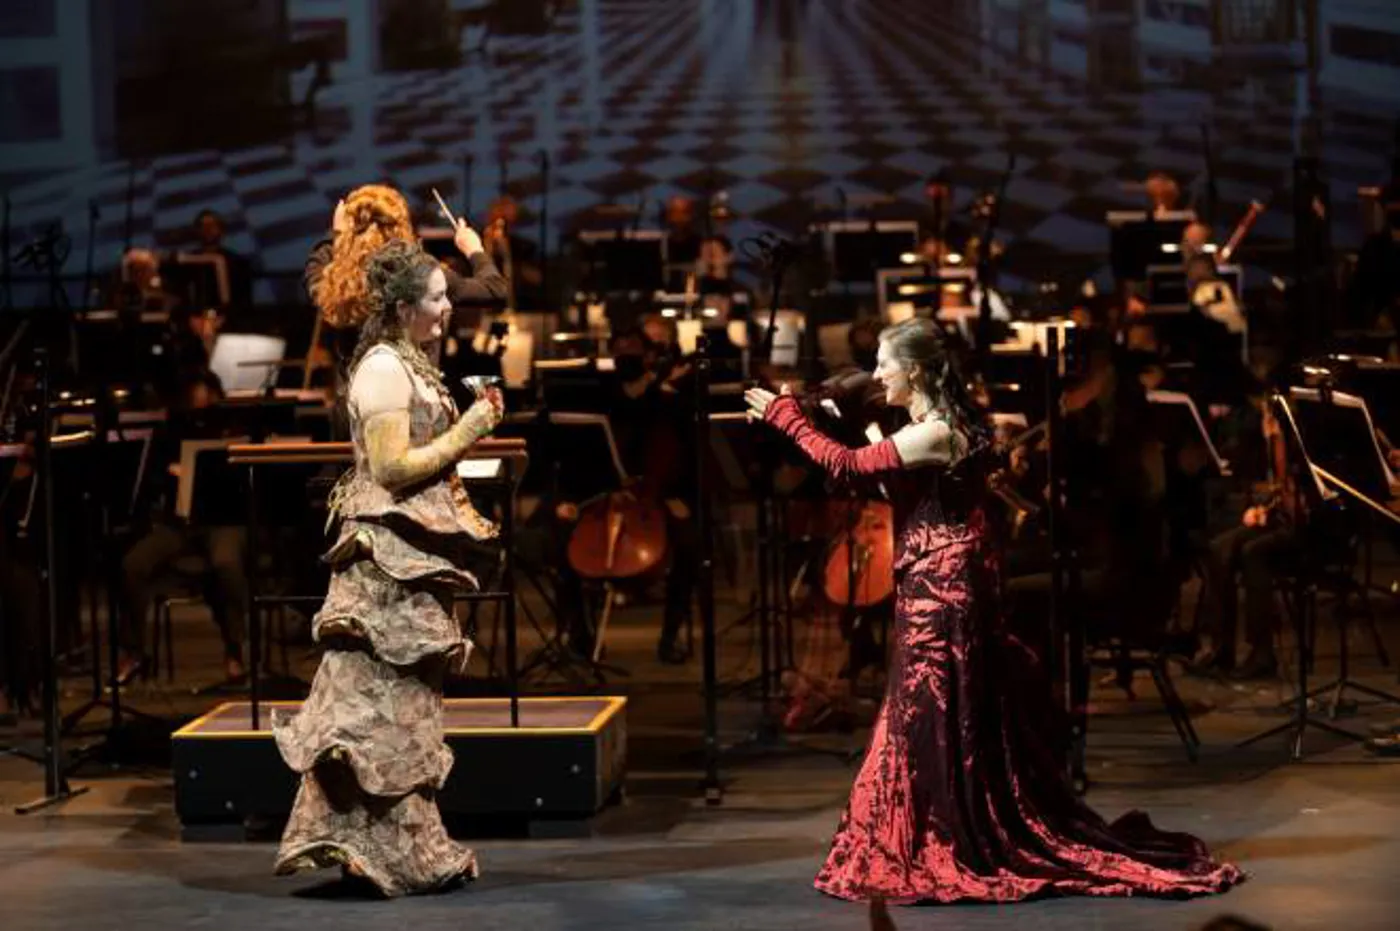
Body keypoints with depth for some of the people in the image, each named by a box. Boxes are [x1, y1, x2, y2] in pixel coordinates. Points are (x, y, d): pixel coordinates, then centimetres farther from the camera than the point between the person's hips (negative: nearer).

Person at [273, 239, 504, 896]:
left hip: (410, 551, 10)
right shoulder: (384, 368, -13)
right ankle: (401, 854, -3)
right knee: (387, 703, -6)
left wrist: (468, 425, 11)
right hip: (391, 553, -10)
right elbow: (392, 468, -19)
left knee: (392, 703, 10)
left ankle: (390, 846, 14)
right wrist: (465, 435, -13)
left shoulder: (403, 365, 17)